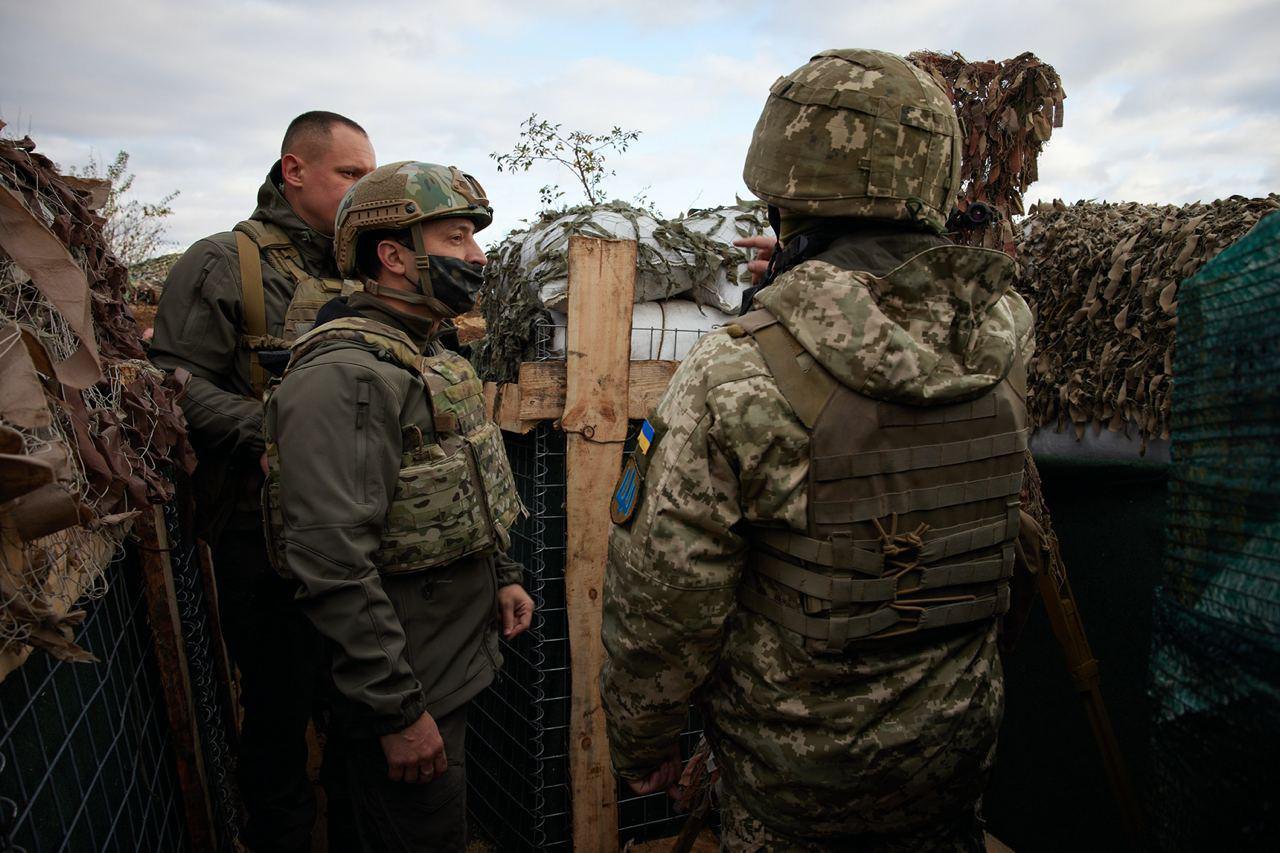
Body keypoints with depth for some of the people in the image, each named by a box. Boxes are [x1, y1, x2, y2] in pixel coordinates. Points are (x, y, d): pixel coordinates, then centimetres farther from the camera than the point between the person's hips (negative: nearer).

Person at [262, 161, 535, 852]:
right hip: (403, 694, -9)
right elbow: (333, 566, -28)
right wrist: (398, 711, -24)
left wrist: (501, 577, 10)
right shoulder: (345, 374, -24)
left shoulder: (428, 355, 9)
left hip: (452, 666, 9)